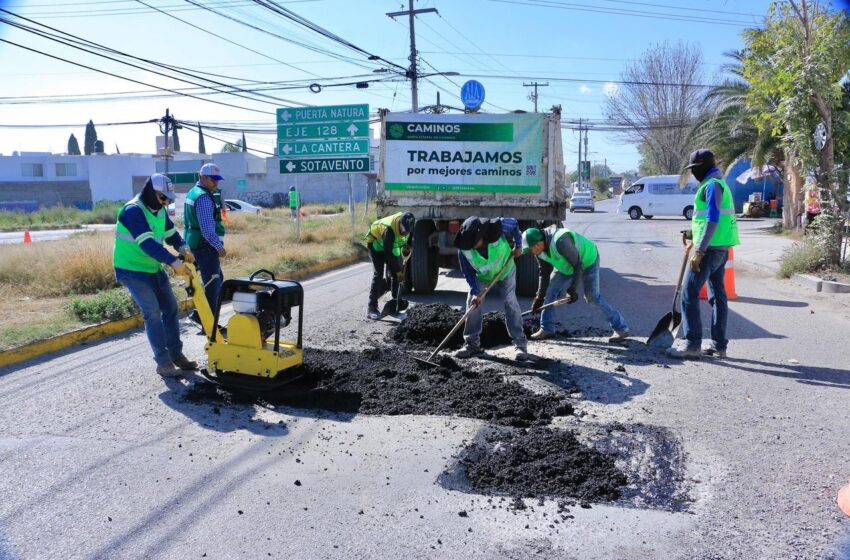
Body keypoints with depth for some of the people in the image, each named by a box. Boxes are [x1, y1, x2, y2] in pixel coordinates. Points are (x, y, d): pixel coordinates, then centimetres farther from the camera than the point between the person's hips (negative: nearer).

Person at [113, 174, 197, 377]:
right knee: (153, 313, -12)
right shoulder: (133, 211, -24)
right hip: (133, 270, -9)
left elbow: (170, 233, 11)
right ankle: (163, 362, -5)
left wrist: (182, 247, -11)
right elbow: (147, 244, -33)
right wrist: (173, 261, -39)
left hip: (154, 269, 9)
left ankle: (176, 354, 21)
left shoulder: (159, 210, 4)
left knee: (170, 308, 10)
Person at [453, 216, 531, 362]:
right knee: (472, 304, -6)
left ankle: (520, 344, -7)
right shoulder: (463, 250, -30)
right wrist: (475, 292, -27)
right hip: (482, 277, 2)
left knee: (510, 302, -12)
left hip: (505, 272, -2)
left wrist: (518, 246, -11)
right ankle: (472, 344, 6)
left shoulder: (498, 227, -36)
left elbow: (515, 224, -13)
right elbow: (468, 272, -18)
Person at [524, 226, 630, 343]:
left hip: (587, 260, -8)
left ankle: (621, 328, -1)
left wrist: (572, 289, -28)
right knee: (551, 291, 0)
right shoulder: (540, 250, -14)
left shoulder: (560, 242, -40)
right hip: (568, 266, 8)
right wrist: (540, 296, -7)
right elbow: (544, 273, -4)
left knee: (592, 297, -11)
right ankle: (547, 329, 8)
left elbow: (578, 265, -31)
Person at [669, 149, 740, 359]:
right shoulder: (718, 184, 19)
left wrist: (699, 250, -23)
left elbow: (713, 220, -21)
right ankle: (719, 344, 16)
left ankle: (692, 344, -6)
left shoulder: (712, 185, -12)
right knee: (718, 295, 11)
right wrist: (693, 233, 16)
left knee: (690, 294, -7)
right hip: (720, 248, 10)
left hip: (711, 248, -10)